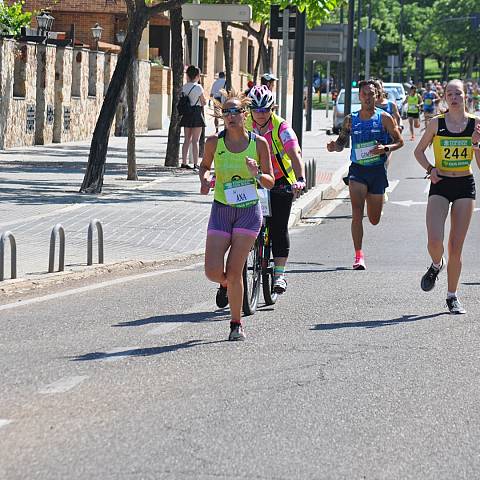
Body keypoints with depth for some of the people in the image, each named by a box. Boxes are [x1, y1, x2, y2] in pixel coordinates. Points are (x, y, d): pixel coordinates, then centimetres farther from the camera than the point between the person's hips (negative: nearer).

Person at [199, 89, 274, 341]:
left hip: (249, 211, -2)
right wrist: (204, 180, -6)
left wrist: (257, 174, -19)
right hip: (221, 210, 2)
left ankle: (236, 324, 9)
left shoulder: (259, 143, -6)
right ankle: (225, 284, 32)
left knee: (234, 271, -7)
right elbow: (204, 165, 16)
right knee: (213, 271, -6)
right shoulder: (214, 142, -3)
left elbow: (270, 182, 2)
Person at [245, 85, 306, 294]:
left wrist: (300, 179, -46)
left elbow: (295, 154, -30)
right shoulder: (245, 126, -9)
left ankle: (279, 274, -3)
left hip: (280, 182, -3)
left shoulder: (281, 128, -18)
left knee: (278, 227, -8)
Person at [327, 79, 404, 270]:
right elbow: (341, 143, 11)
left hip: (377, 170, 0)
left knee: (374, 220, 12)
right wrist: (334, 147, -12)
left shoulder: (384, 118, -1)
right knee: (357, 214, -18)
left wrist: (385, 148, -17)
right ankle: (358, 256, -15)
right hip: (357, 170, 0)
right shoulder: (350, 120, 3)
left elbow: (399, 141, 3)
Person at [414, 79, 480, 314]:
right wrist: (430, 168, -7)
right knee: (434, 241, -16)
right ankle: (436, 265, 20)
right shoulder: (436, 123, -2)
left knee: (456, 247, 2)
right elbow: (419, 151, 9)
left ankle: (452, 296, 15)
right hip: (440, 185, -1)